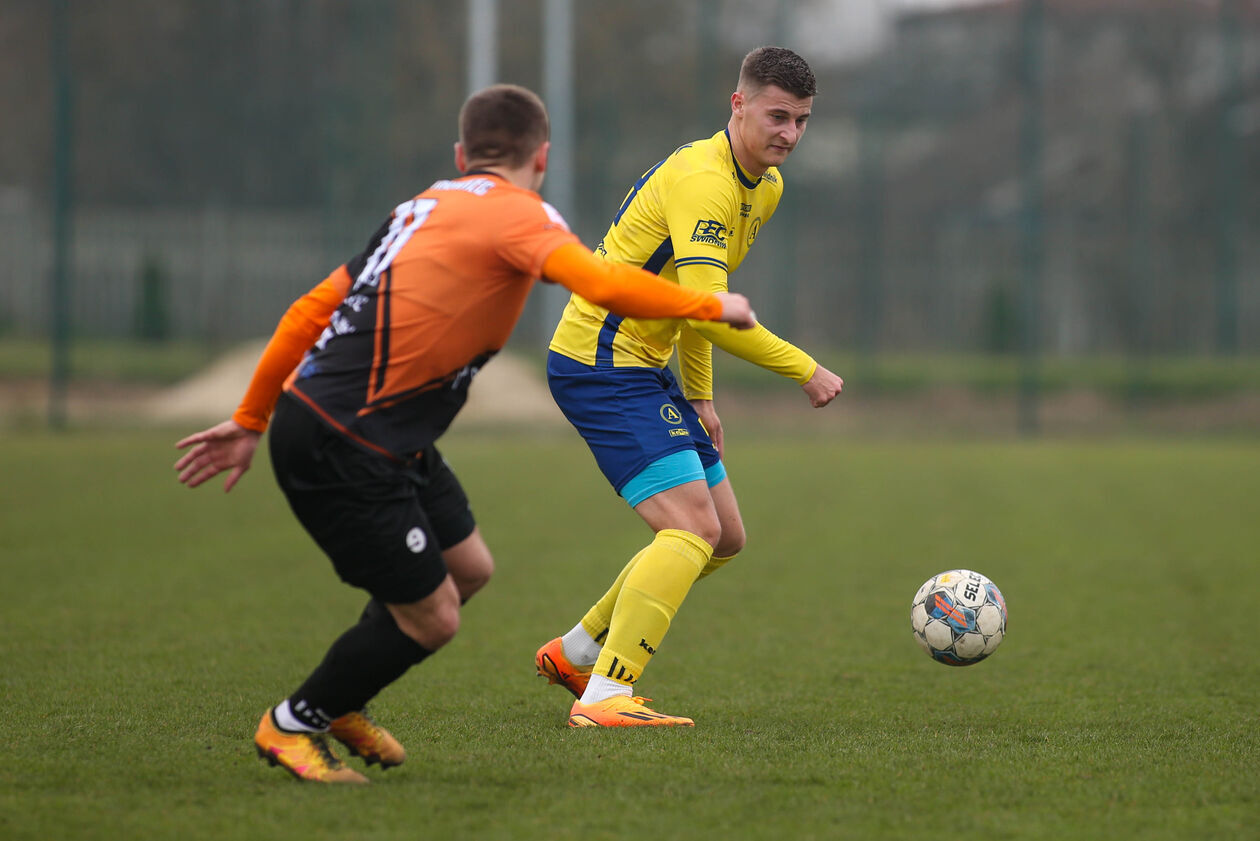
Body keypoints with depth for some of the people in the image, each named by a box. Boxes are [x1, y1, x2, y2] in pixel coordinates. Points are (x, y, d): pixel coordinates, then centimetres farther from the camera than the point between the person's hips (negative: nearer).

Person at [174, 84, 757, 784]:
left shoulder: (427, 208, 16)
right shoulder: (517, 214, -10)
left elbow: (312, 309, 18)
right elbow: (605, 286, -27)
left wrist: (251, 422, 24)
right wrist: (711, 305, -12)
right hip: (344, 451, -9)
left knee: (468, 567, 18)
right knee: (431, 617, -1)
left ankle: (342, 700, 36)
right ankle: (294, 726, 18)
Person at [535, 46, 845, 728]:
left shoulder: (765, 186, 11)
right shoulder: (705, 181, -22)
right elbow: (705, 310, -30)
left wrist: (699, 397, 20)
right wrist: (806, 370, -23)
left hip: (647, 366, 10)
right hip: (601, 364, -10)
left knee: (724, 538, 14)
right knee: (693, 527, -21)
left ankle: (576, 652, 25)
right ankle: (603, 697, -22)